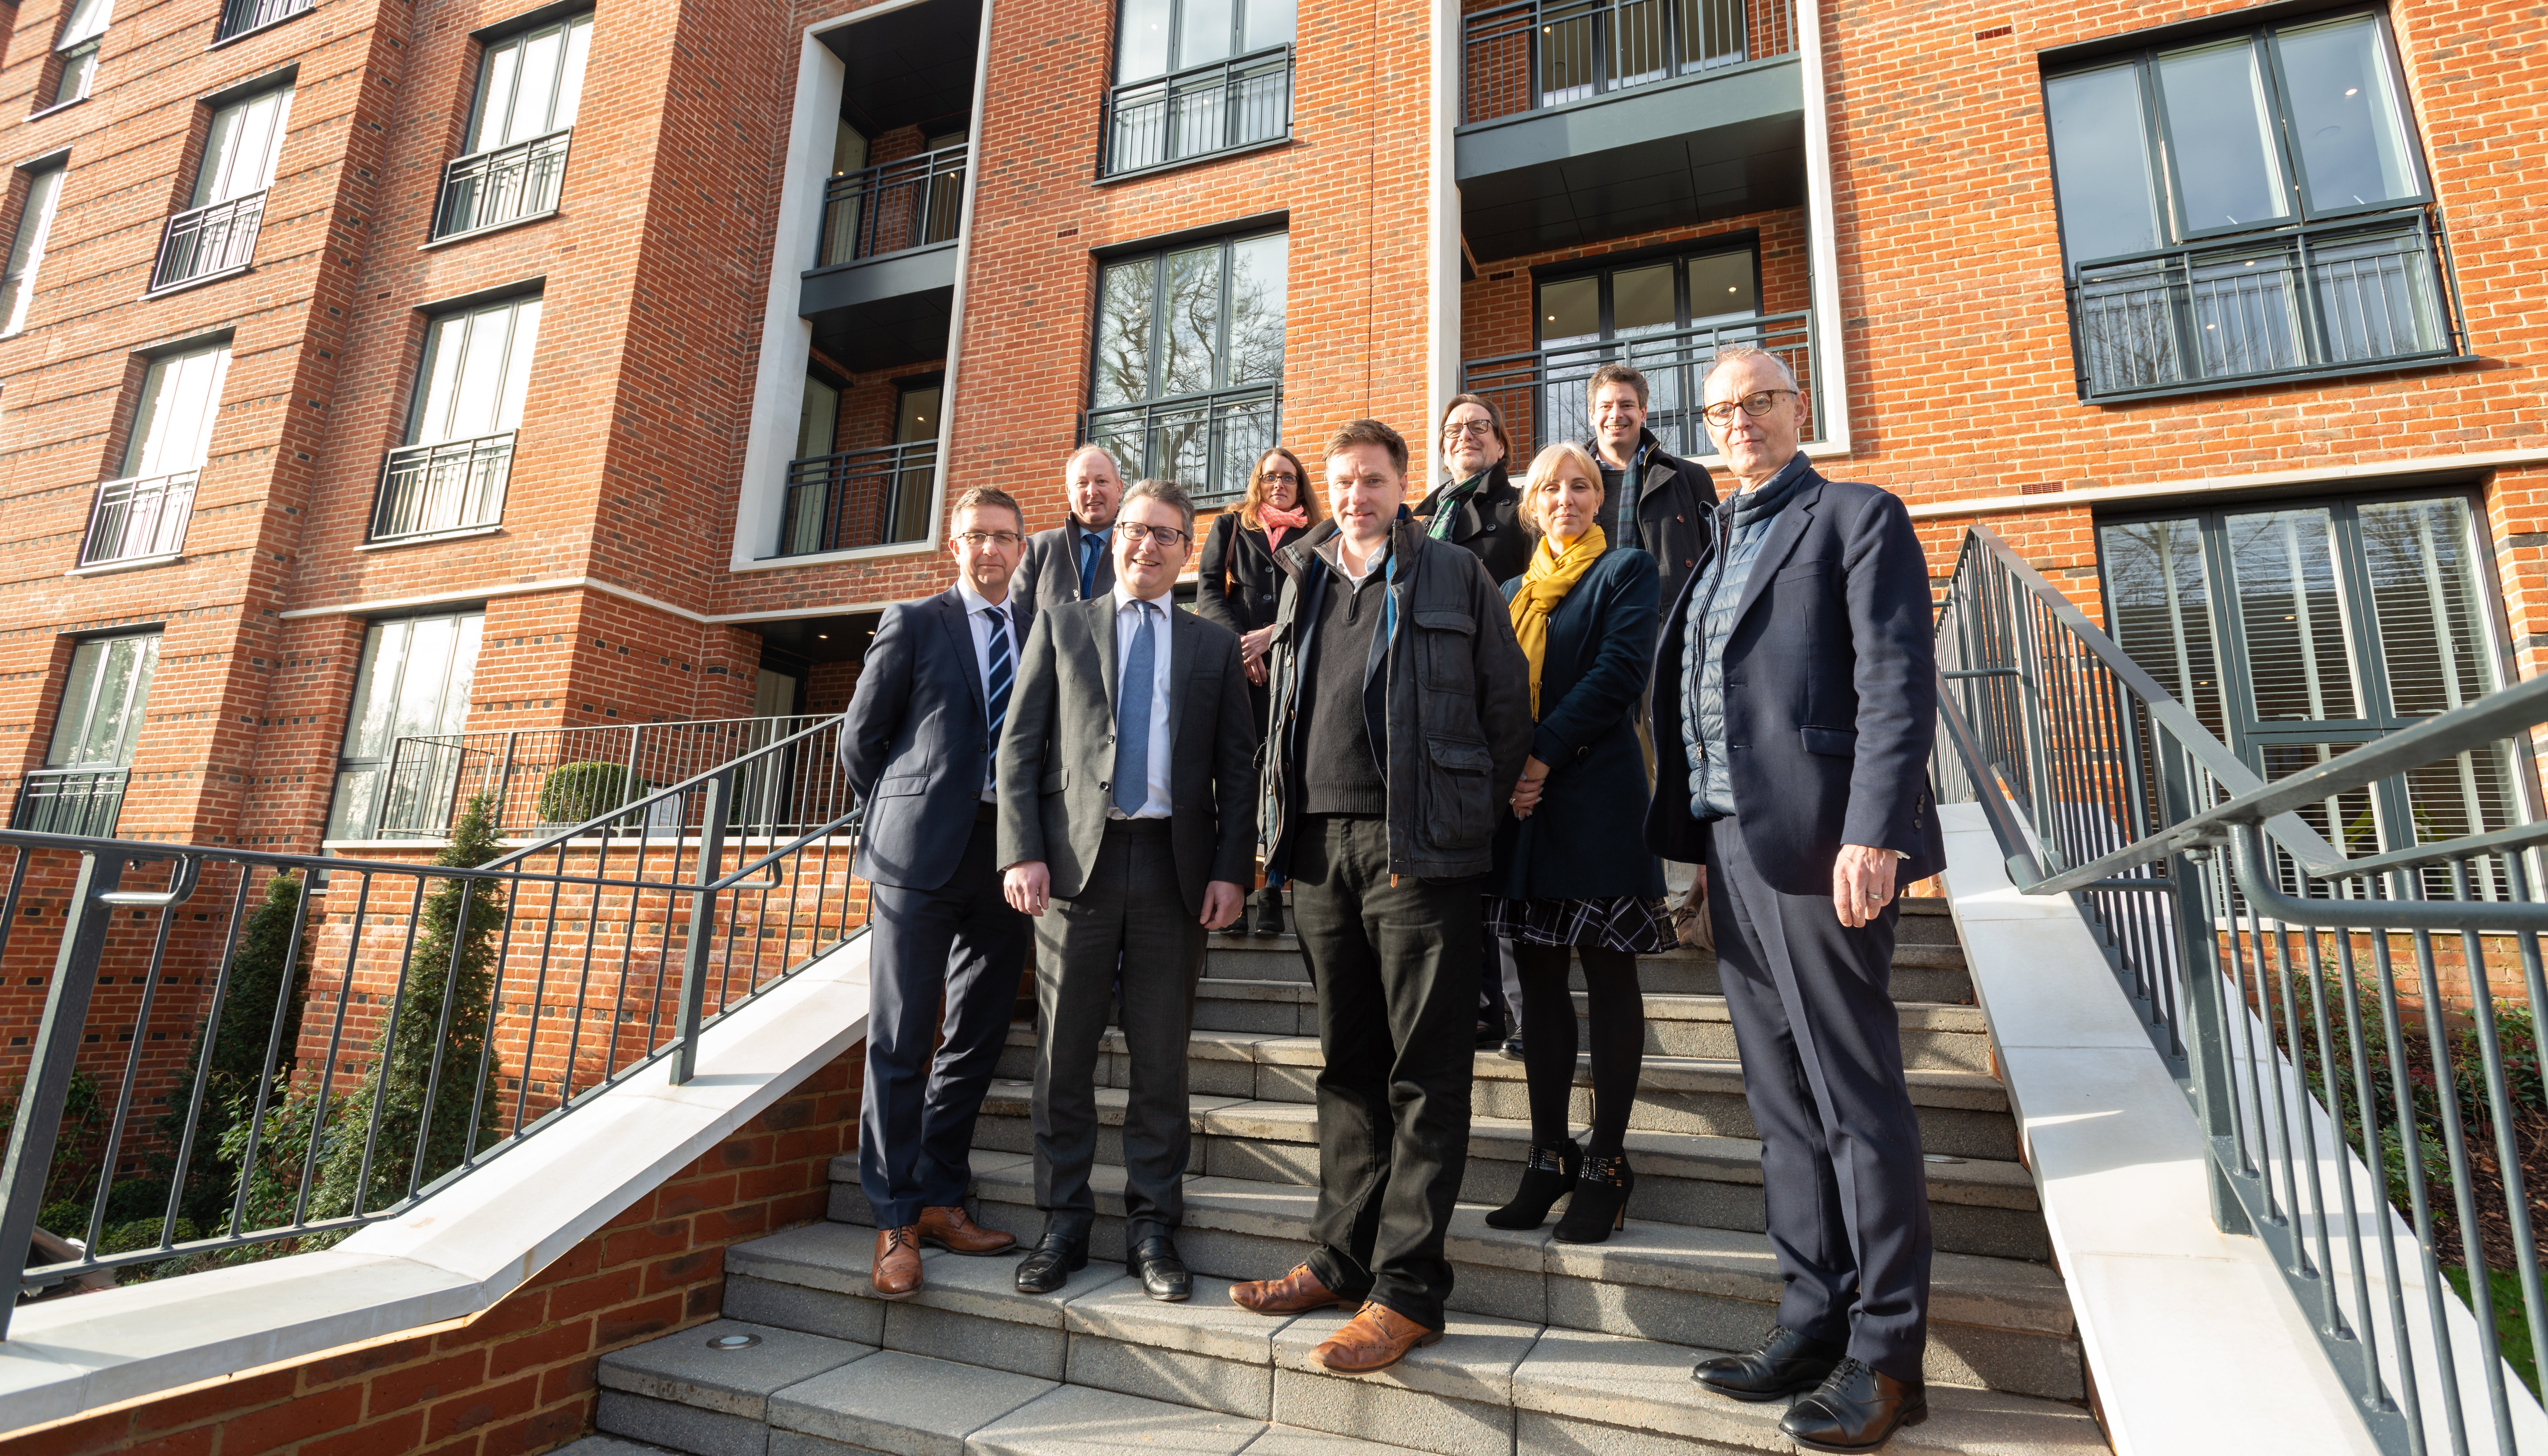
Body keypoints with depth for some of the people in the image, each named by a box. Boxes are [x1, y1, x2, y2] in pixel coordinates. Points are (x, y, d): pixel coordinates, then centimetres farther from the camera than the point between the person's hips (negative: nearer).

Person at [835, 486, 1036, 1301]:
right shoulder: (913, 622, 6)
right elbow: (860, 734, 6)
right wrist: (902, 815, 5)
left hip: (1007, 857, 4)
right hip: (921, 854, -3)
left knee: (977, 1041, 9)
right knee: (901, 1042, -1)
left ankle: (940, 1201, 21)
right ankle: (896, 1220, 9)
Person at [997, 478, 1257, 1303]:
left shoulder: (1215, 646, 15)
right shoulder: (1060, 625, 13)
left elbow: (1238, 766, 9)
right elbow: (1020, 746, 5)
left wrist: (1231, 870, -2)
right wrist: (1022, 852, -6)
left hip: (1173, 865, 1)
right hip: (1076, 858, 0)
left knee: (1162, 1060, 5)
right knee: (1064, 1056, 5)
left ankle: (1153, 1228, 17)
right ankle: (1063, 1225, 19)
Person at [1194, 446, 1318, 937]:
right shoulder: (1230, 527, 17)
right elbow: (1208, 589, 7)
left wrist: (1270, 635, -10)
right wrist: (1239, 642, -7)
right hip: (1233, 667, 0)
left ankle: (1271, 900, -2)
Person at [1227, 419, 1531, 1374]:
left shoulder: (1456, 578, 6)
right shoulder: (1303, 582, 18)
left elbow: (1508, 705, 4)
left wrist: (1477, 817, 2)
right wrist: (1286, 826, 13)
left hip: (1417, 852, -5)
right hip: (1320, 847, 5)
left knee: (1424, 1071, -1)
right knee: (1348, 1063, 12)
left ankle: (1409, 1286, 6)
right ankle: (1342, 1256, 22)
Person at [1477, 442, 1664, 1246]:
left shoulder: (1627, 570, 3)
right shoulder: (1514, 590, 19)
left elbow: (1620, 672, -11)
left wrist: (1544, 756, -16)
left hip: (1595, 795, -5)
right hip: (1521, 799, 6)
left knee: (1608, 975, 2)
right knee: (1539, 975, 8)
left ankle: (1606, 1161, 11)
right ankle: (1549, 1155, 18)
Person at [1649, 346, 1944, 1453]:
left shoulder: (1859, 518, 1)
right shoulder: (1719, 546, 22)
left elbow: (1897, 683, -10)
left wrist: (1874, 833, -21)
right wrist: (1699, 852, 11)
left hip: (1818, 844, -7)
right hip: (1732, 846, 7)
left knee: (1856, 1101, 0)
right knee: (1782, 1102, 11)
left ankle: (1887, 1356, 13)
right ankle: (1815, 1323, 23)